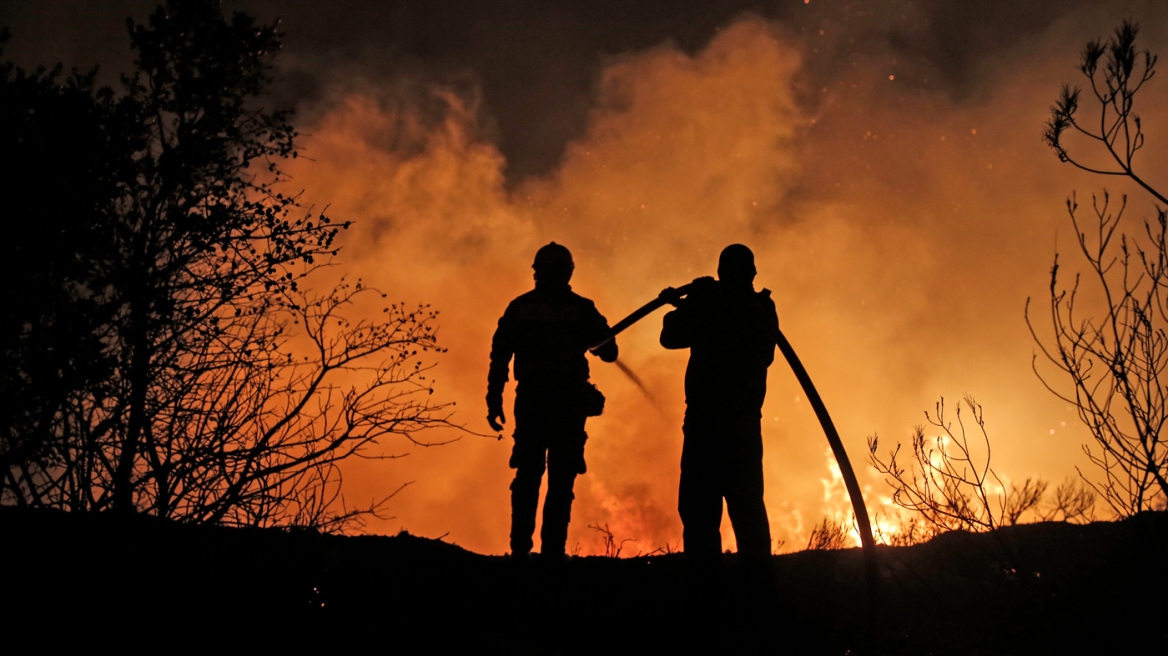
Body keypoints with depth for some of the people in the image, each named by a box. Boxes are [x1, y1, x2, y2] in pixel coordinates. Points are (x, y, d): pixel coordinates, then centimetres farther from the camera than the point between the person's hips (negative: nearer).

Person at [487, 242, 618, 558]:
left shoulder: (519, 307, 8)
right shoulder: (582, 309, 4)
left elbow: (499, 357, 4)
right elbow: (610, 352, 10)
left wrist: (494, 402, 6)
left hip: (530, 402, 2)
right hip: (569, 402, -1)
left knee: (527, 476, 10)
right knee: (561, 479, 2)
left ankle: (520, 547, 2)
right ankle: (552, 550, -5)